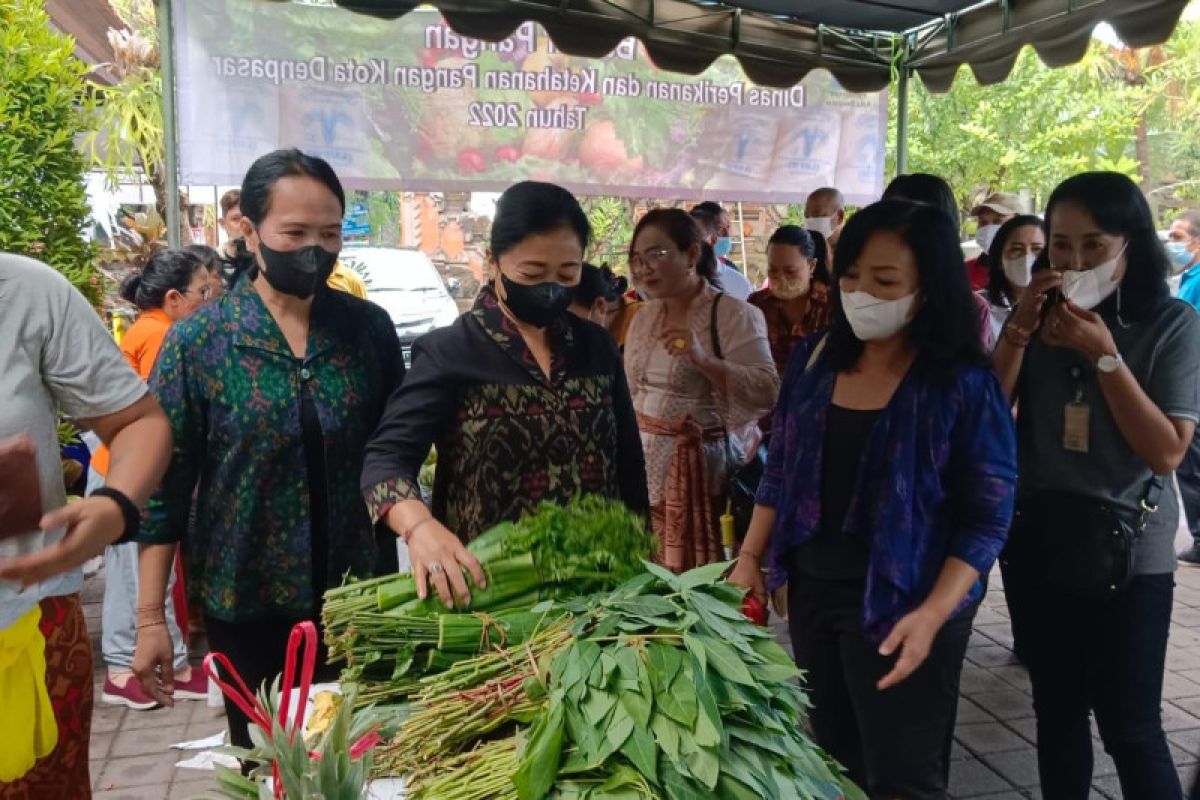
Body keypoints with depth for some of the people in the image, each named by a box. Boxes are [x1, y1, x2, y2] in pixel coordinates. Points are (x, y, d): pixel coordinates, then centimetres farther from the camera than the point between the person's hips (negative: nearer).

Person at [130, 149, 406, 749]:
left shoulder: (368, 327, -3)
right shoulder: (198, 340, -8)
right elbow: (163, 481, -6)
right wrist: (150, 617, -6)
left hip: (358, 592, 2)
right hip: (246, 600, -1)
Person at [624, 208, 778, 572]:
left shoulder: (734, 314, -10)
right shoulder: (644, 317, 11)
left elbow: (768, 392, -20)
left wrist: (703, 360, -30)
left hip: (701, 466, -6)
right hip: (645, 463, 6)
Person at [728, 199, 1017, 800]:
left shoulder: (965, 385, -13)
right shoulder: (814, 358, 1)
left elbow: (987, 519, -13)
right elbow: (780, 468, 9)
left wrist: (933, 614, -22)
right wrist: (750, 557, 5)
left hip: (899, 605, -5)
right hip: (810, 586, 5)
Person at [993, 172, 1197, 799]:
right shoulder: (1038, 319, 2)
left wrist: (1103, 353, -21)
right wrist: (1018, 330, -15)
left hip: (1125, 551, -3)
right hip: (1035, 542, 3)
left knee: (1129, 727, 4)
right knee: (1056, 711, 14)